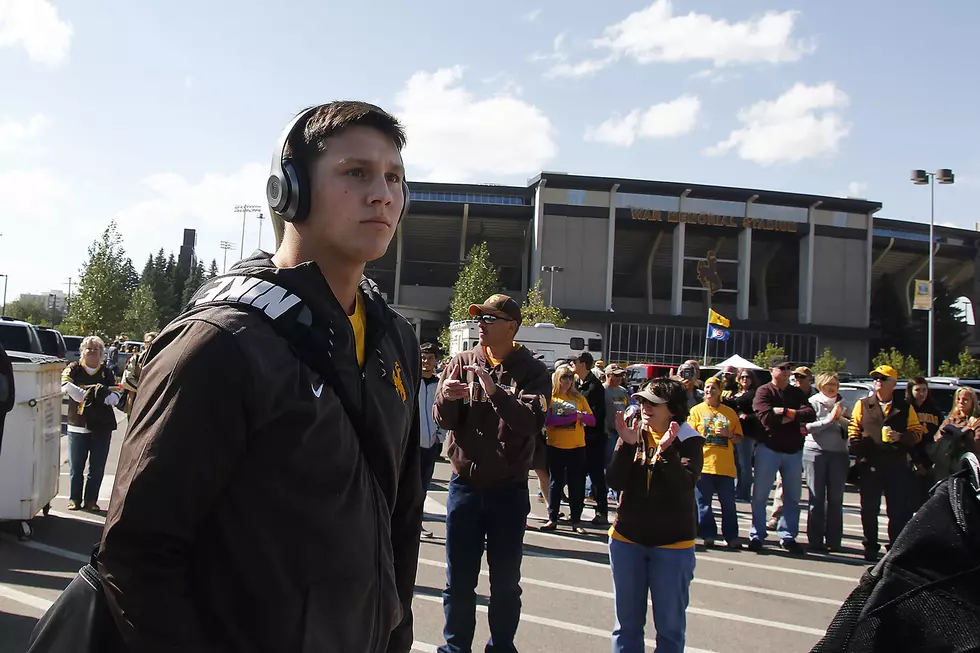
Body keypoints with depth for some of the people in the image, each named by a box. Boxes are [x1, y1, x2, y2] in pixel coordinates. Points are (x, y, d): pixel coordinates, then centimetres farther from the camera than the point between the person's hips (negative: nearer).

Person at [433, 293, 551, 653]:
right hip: (465, 484, 2)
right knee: (459, 579, 9)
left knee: (505, 580, 10)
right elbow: (445, 420, -2)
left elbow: (533, 420, -19)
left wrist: (494, 391, -32)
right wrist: (446, 399, -24)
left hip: (509, 489, -1)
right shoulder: (462, 362, 2)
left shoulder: (532, 370, -4)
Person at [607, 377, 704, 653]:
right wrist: (626, 445, -21)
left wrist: (665, 450, -35)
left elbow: (685, 484, -22)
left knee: (670, 625, 8)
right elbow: (616, 482, -8)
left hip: (673, 543, -3)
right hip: (627, 539, 3)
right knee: (627, 624, 13)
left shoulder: (689, 441, -8)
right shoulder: (633, 435, 0)